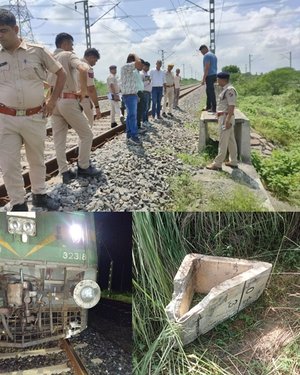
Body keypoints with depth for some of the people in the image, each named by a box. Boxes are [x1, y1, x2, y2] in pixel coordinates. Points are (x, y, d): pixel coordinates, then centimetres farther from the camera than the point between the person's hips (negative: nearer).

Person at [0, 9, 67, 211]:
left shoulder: (37, 51, -1)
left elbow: (61, 74, 7)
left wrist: (52, 101, 2)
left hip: (35, 118, 0)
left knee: (37, 159, 14)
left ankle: (40, 194, 34)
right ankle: (18, 203, 16)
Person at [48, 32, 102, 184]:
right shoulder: (68, 55, -5)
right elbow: (83, 69, -25)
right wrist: (83, 90, -15)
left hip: (54, 101, 7)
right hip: (68, 101, -7)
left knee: (59, 139, 7)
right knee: (86, 134, 6)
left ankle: (65, 172, 9)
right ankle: (83, 167, 11)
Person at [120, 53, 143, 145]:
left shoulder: (130, 70, 19)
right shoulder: (125, 66, -13)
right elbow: (139, 63, -28)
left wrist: (136, 95, 22)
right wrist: (135, 55, -10)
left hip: (132, 95, 10)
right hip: (129, 95, -10)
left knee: (130, 116, 11)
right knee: (132, 116, -10)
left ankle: (129, 135, 15)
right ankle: (134, 136, -9)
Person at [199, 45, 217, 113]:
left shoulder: (207, 55, -10)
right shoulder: (214, 55, 21)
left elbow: (207, 68, -19)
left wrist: (203, 79, -20)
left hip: (209, 76, -10)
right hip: (214, 75, 10)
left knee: (211, 92, -8)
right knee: (208, 91, 16)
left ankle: (214, 108, -7)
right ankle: (208, 107, 21)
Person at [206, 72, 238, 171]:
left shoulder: (229, 90, -16)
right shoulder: (226, 89, 14)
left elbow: (231, 106, -22)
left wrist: (227, 120, -27)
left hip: (226, 117, -10)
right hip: (224, 118, 10)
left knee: (223, 142, -5)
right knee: (231, 140, 13)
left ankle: (217, 164, -1)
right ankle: (233, 162, 21)